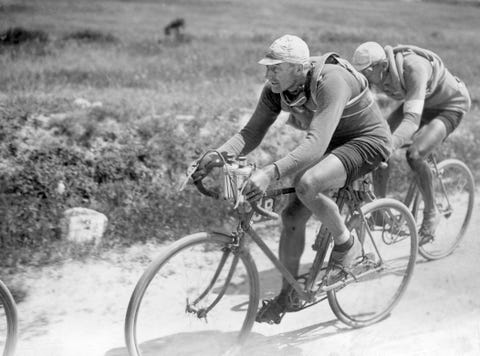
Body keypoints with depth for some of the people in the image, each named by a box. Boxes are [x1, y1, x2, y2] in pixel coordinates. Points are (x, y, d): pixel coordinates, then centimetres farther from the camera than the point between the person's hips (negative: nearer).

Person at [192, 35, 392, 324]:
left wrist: (270, 173, -53)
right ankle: (287, 295, 16)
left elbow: (316, 143, -43)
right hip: (332, 145, 8)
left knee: (307, 184, -34)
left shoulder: (330, 82, -33)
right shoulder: (275, 90, -10)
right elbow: (252, 133, -11)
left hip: (367, 141, -7)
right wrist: (218, 155, -30)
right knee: (292, 217, -3)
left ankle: (347, 244, -8)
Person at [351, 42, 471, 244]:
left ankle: (431, 214, -4)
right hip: (419, 103, 7)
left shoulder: (414, 68, -40)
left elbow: (412, 120, -49)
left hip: (450, 106, -6)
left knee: (414, 155, -27)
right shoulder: (372, 72, -21)